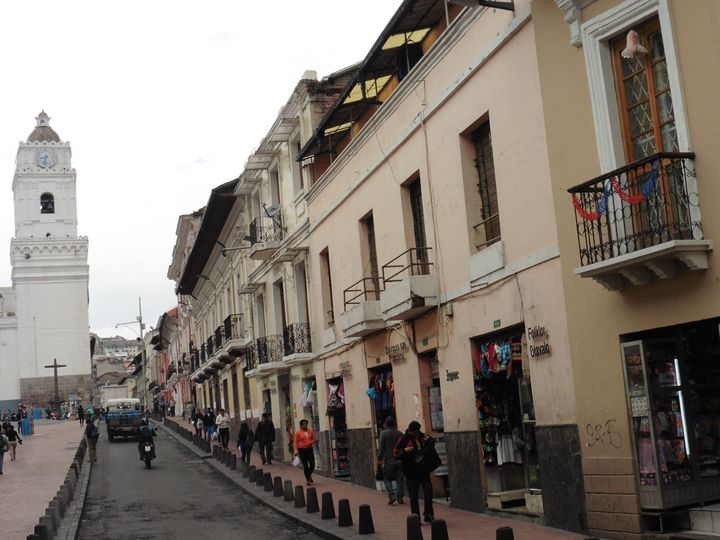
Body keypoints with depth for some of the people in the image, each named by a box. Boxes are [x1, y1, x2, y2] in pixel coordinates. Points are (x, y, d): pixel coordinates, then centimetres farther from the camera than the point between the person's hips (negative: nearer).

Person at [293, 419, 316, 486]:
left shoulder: (310, 431, 6)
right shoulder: (298, 432, -4)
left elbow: (314, 439, 13)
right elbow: (295, 442, -7)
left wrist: (313, 441, -10)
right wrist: (296, 450, -16)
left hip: (310, 449, 3)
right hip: (302, 450, -3)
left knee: (312, 464, 1)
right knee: (305, 465, -3)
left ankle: (309, 475, 31)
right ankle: (307, 479, 7)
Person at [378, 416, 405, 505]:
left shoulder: (383, 433, -7)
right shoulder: (399, 433, 3)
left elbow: (380, 447, -8)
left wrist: (379, 458, 1)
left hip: (388, 460, -3)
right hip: (399, 460, 3)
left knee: (387, 478, 8)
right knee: (399, 479, 7)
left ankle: (391, 495, -7)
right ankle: (400, 498, 7)